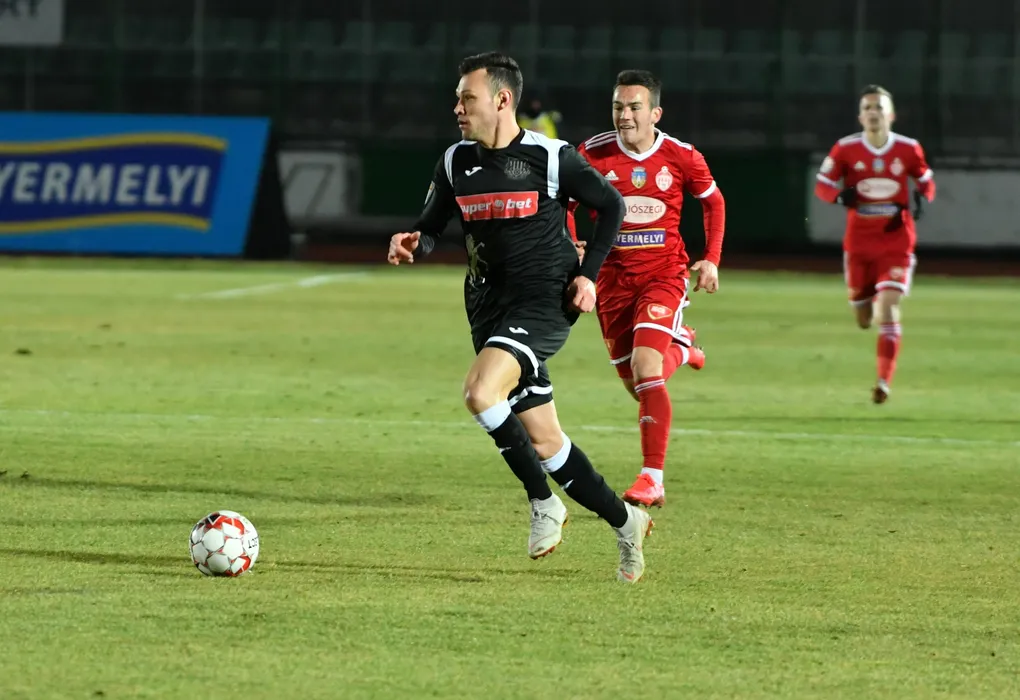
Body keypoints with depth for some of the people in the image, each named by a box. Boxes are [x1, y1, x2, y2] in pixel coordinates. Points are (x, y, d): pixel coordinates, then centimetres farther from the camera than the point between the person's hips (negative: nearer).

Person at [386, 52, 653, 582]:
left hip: (546, 301, -6)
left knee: (480, 393, -29)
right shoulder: (455, 163, 4)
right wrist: (413, 244, -11)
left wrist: (589, 274, -4)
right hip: (489, 312, 6)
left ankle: (543, 502, -12)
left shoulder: (551, 158, -9)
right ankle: (624, 522, 25)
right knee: (543, 441, 7)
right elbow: (431, 228, 12)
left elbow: (611, 206, 4)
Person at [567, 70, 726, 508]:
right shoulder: (594, 154, -7)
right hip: (613, 279, 3)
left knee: (644, 368, -22)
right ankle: (679, 348, 47)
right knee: (636, 384, 10)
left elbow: (713, 202, 11)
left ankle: (653, 479, -20)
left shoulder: (681, 158, -6)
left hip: (664, 275, -3)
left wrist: (711, 259, 3)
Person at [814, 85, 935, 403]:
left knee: (888, 308, -17)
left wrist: (921, 199, -13)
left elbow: (926, 182, 10)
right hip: (859, 242, 1)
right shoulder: (846, 149, -5)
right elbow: (822, 185, 0)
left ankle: (884, 380, -15)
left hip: (896, 242, -1)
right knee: (864, 319, 10)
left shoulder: (908, 149, -4)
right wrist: (840, 195, -23)